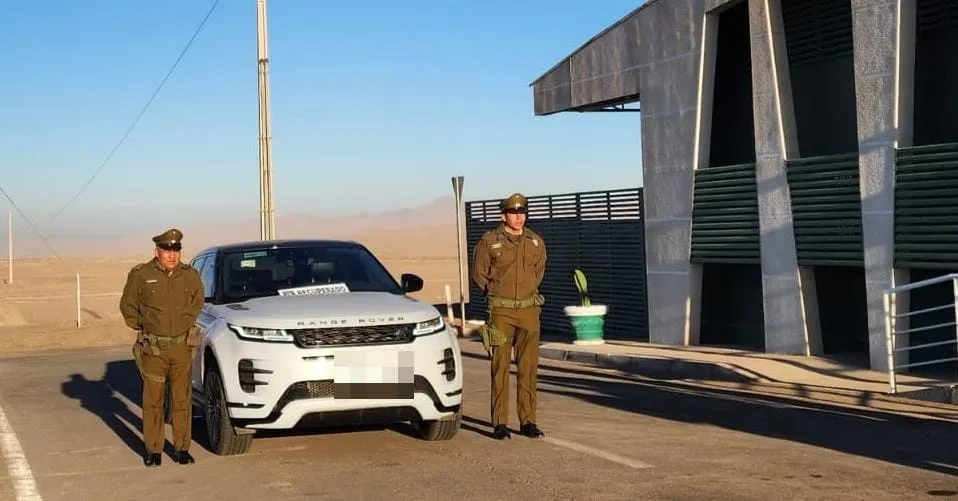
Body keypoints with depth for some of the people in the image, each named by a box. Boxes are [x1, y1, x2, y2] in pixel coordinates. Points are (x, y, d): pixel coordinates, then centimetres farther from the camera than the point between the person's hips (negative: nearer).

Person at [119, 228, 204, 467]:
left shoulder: (190, 275, 2)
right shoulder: (141, 275, -4)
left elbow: (198, 302, 20)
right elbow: (127, 306, 8)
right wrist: (143, 327, 5)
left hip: (182, 347, 2)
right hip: (153, 348, -2)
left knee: (182, 400, 5)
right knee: (153, 400, 2)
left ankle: (181, 448, 13)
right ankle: (153, 450, 11)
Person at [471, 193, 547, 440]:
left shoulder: (536, 242, 6)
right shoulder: (489, 241, -4)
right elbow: (479, 274, 5)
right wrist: (497, 294, 8)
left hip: (529, 310, 3)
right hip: (501, 312, -3)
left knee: (529, 368, 4)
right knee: (500, 367, -2)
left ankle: (528, 422, 11)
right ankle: (499, 424, 2)